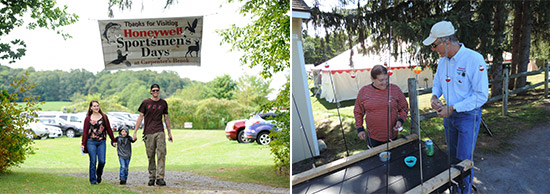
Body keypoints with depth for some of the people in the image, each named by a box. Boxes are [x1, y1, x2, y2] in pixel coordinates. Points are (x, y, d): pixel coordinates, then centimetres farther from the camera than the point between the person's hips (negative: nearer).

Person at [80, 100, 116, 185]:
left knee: (102, 161, -4)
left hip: (101, 142, 1)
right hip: (91, 142, -1)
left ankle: (99, 174, 25)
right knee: (93, 161, -2)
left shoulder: (104, 117, 8)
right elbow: (85, 132, 3)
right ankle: (93, 180, 8)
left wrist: (113, 140, 10)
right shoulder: (88, 119, 4)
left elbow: (109, 129, 11)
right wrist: (83, 144, -3)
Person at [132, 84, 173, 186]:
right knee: (150, 156, 2)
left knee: (161, 154, -10)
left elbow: (166, 118, 16)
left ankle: (160, 178, -9)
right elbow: (140, 117, 7)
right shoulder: (145, 103, 5)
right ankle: (151, 178, 12)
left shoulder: (163, 103, 10)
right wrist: (135, 132, 3)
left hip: (160, 132, 1)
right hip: (148, 133, -1)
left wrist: (169, 133, 16)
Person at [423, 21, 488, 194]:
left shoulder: (474, 59, -23)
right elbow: (437, 82, 19)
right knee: (452, 156, 19)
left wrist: (452, 108, -23)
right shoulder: (442, 61, 0)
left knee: (464, 160, -2)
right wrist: (434, 96, -5)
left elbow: (482, 95, -23)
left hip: (468, 116, -7)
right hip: (449, 115, 7)